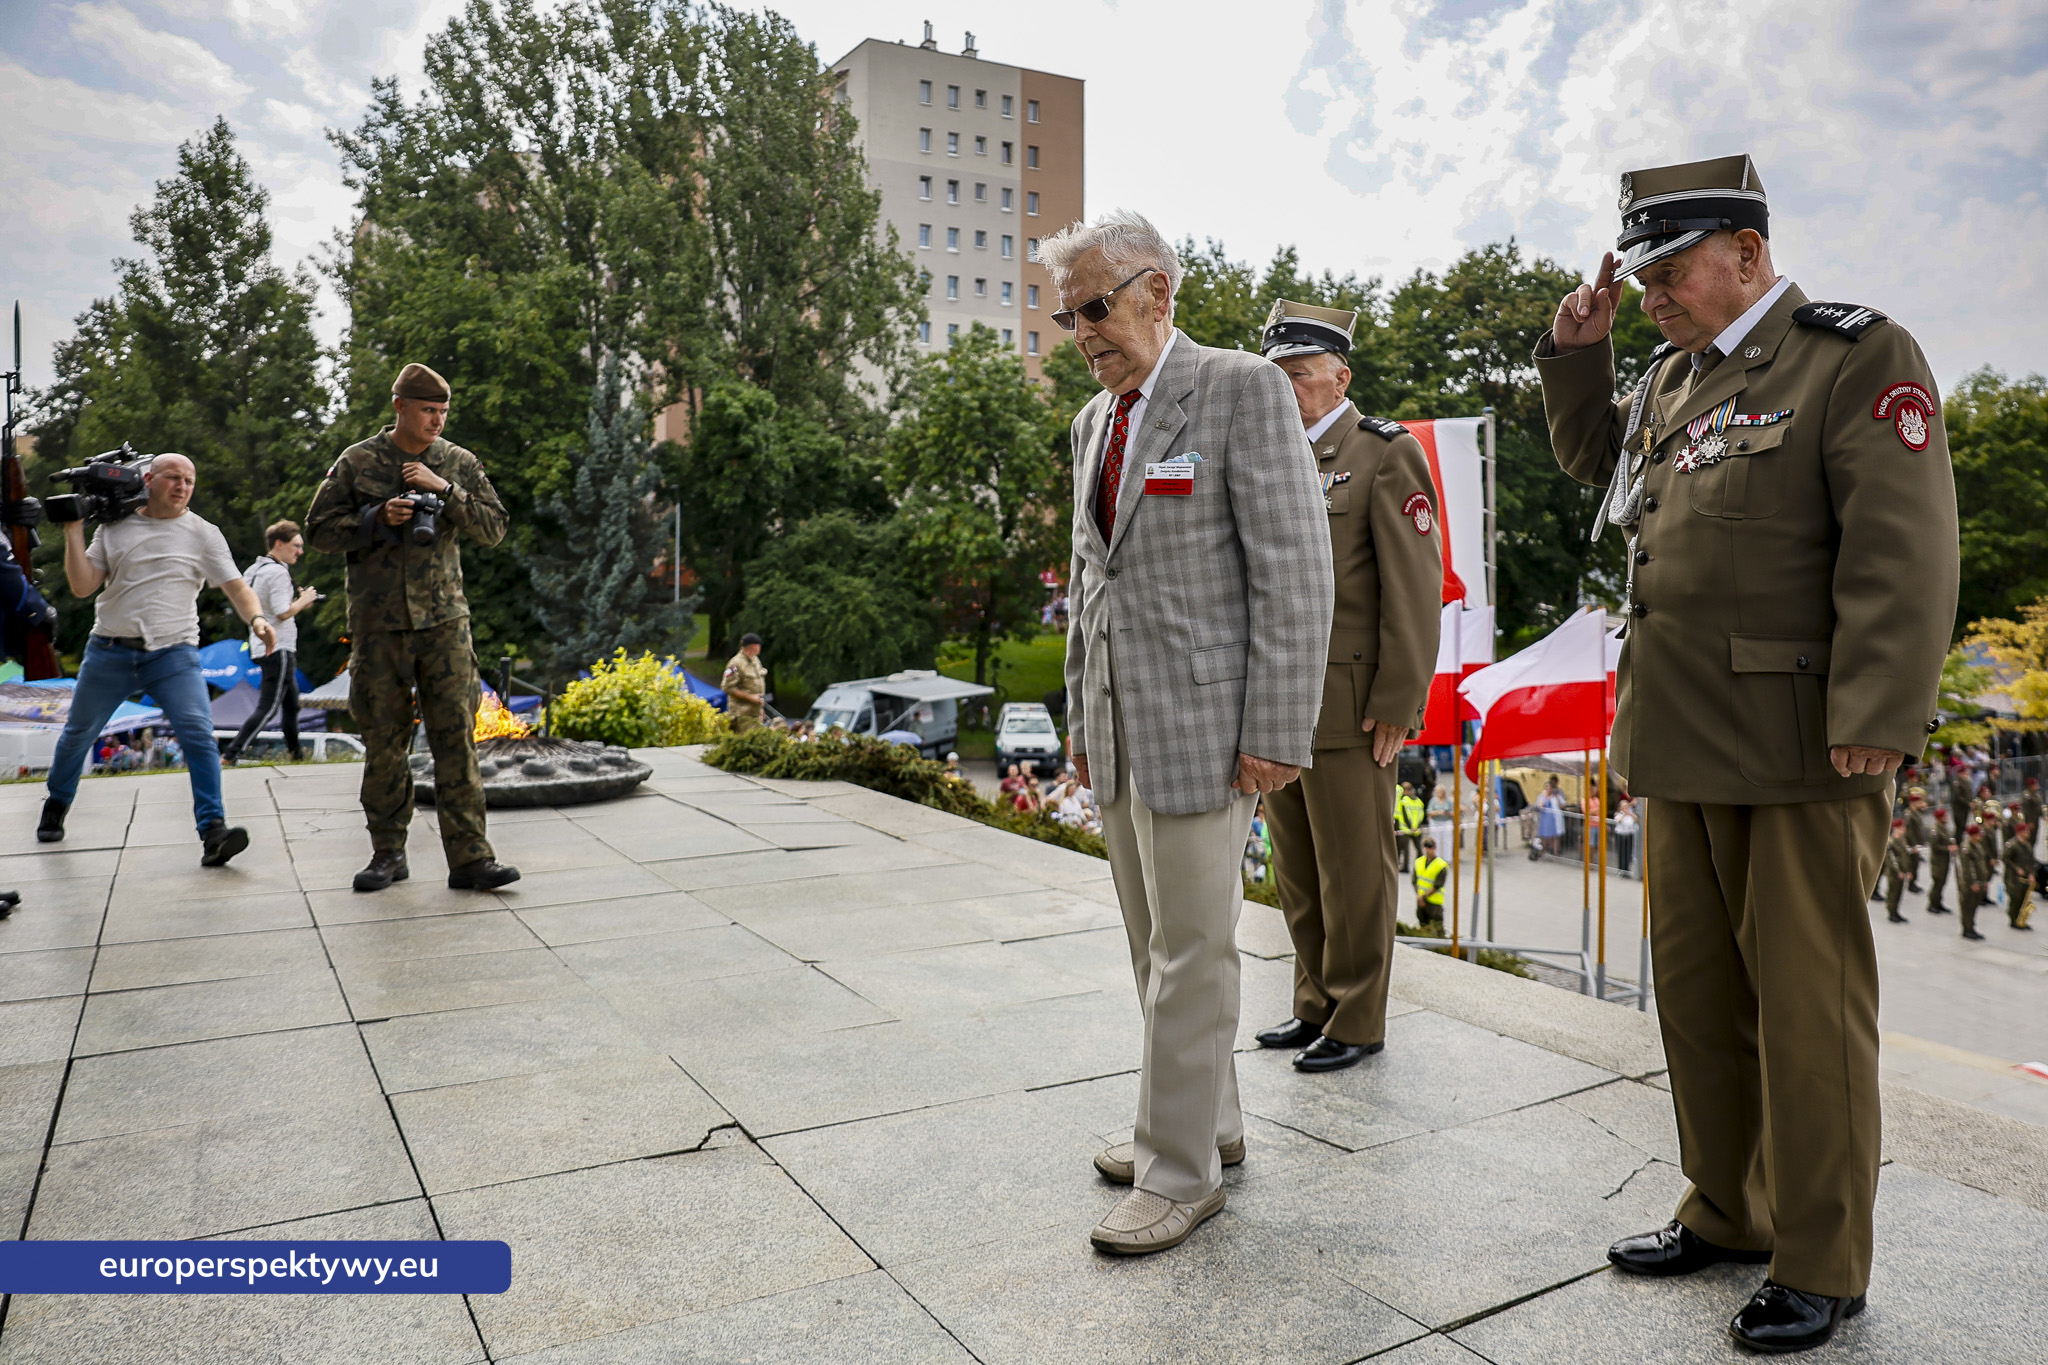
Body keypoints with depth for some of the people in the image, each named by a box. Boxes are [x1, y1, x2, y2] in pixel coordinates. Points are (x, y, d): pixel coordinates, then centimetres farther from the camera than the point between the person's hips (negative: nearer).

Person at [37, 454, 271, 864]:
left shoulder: (204, 534, 3)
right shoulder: (114, 528, 7)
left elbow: (236, 587, -3)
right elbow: (82, 587, 3)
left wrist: (256, 617, -22)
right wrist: (73, 530, -1)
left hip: (173, 652, -2)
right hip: (109, 651, 2)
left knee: (199, 734, -21)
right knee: (78, 733, 17)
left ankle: (212, 831, -24)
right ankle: (56, 804, 44)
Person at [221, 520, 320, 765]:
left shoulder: (253, 570, 14)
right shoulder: (278, 572, -15)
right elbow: (283, 613, -21)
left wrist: (298, 603, 13)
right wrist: (303, 600, -6)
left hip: (262, 646, 10)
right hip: (279, 648, -10)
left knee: (291, 704, 18)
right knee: (267, 707, -10)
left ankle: (296, 755, 25)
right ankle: (229, 754, -13)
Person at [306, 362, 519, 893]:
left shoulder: (460, 463, 7)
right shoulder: (357, 462, 4)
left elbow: (494, 526, 1)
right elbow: (319, 528, 5)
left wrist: (444, 491, -11)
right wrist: (377, 519, -10)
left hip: (444, 619, 0)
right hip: (377, 624, 0)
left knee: (456, 735, -4)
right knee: (383, 740, 6)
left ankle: (469, 856, -2)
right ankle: (388, 852, 18)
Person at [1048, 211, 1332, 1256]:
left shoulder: (1244, 390, -8)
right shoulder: (1094, 421, 16)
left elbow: (1294, 570, -13)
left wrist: (1277, 732, -17)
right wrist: (1081, 717, 17)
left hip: (1203, 725, -8)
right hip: (1118, 727, 8)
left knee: (1193, 950, 0)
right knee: (1155, 941, 15)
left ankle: (1181, 1170, 13)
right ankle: (1207, 1119, 31)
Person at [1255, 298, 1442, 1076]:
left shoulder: (1387, 455, -5)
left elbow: (1415, 589, -10)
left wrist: (1398, 704, -14)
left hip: (1350, 707, -6)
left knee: (1355, 872, 3)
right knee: (1297, 872, 14)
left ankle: (1357, 1023, 17)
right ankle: (1315, 1006, 28)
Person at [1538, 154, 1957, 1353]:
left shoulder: (1859, 357, -7)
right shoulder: (1677, 377, 15)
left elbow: (1902, 555, -15)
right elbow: (1596, 459, 33)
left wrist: (1873, 730, -21)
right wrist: (1576, 354, 16)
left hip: (1797, 756, -7)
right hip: (1685, 747, 7)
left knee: (1807, 1008, 3)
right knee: (1698, 990, 14)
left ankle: (1822, 1266, 18)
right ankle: (1728, 1212, 31)